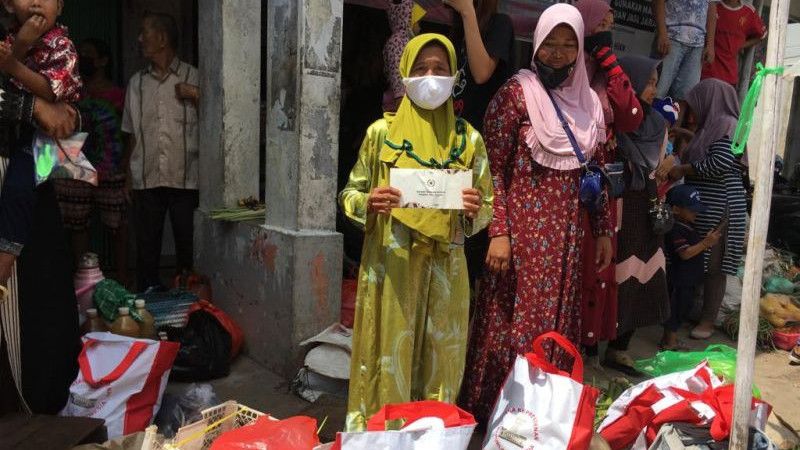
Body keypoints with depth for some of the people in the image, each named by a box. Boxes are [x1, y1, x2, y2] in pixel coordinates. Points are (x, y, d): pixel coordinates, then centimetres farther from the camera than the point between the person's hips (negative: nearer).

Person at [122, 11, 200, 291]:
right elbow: (132, 135, 15)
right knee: (146, 247, 7)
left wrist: (196, 96, -13)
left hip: (185, 177, -3)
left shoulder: (193, 77, 3)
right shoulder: (137, 82, 13)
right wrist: (128, 177, 10)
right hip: (146, 180, 3)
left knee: (187, 247, 1)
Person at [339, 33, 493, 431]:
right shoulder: (381, 132, 0)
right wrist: (369, 203, -16)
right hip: (389, 265, -1)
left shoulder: (469, 139, 5)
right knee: (387, 359, 4)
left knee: (439, 363, 10)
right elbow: (349, 194, 5)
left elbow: (486, 210, 8)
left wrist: (474, 210, -15)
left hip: (444, 269, 2)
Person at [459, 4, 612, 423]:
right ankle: (493, 410, 17)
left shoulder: (589, 102, 11)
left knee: (556, 321, 12)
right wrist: (498, 232, -18)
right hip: (522, 229, -5)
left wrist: (603, 231, 14)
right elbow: (493, 168, -11)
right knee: (513, 321, 1)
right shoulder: (516, 92, -6)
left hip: (566, 233, 6)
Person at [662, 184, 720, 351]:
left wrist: (708, 241, 2)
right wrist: (706, 242, -25)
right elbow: (686, 253, -26)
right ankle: (668, 342, 11)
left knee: (683, 307, 17)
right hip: (679, 279, -10)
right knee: (676, 308, -1)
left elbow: (695, 246, 20)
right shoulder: (675, 230, -21)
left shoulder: (688, 226, 11)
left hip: (688, 278, 10)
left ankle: (671, 338, 29)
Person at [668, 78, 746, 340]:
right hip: (703, 208, 8)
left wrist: (683, 169, -12)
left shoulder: (726, 124, -8)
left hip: (718, 208, -8)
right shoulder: (714, 126, 18)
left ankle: (708, 321, 8)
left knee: (713, 266, -1)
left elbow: (720, 163, -20)